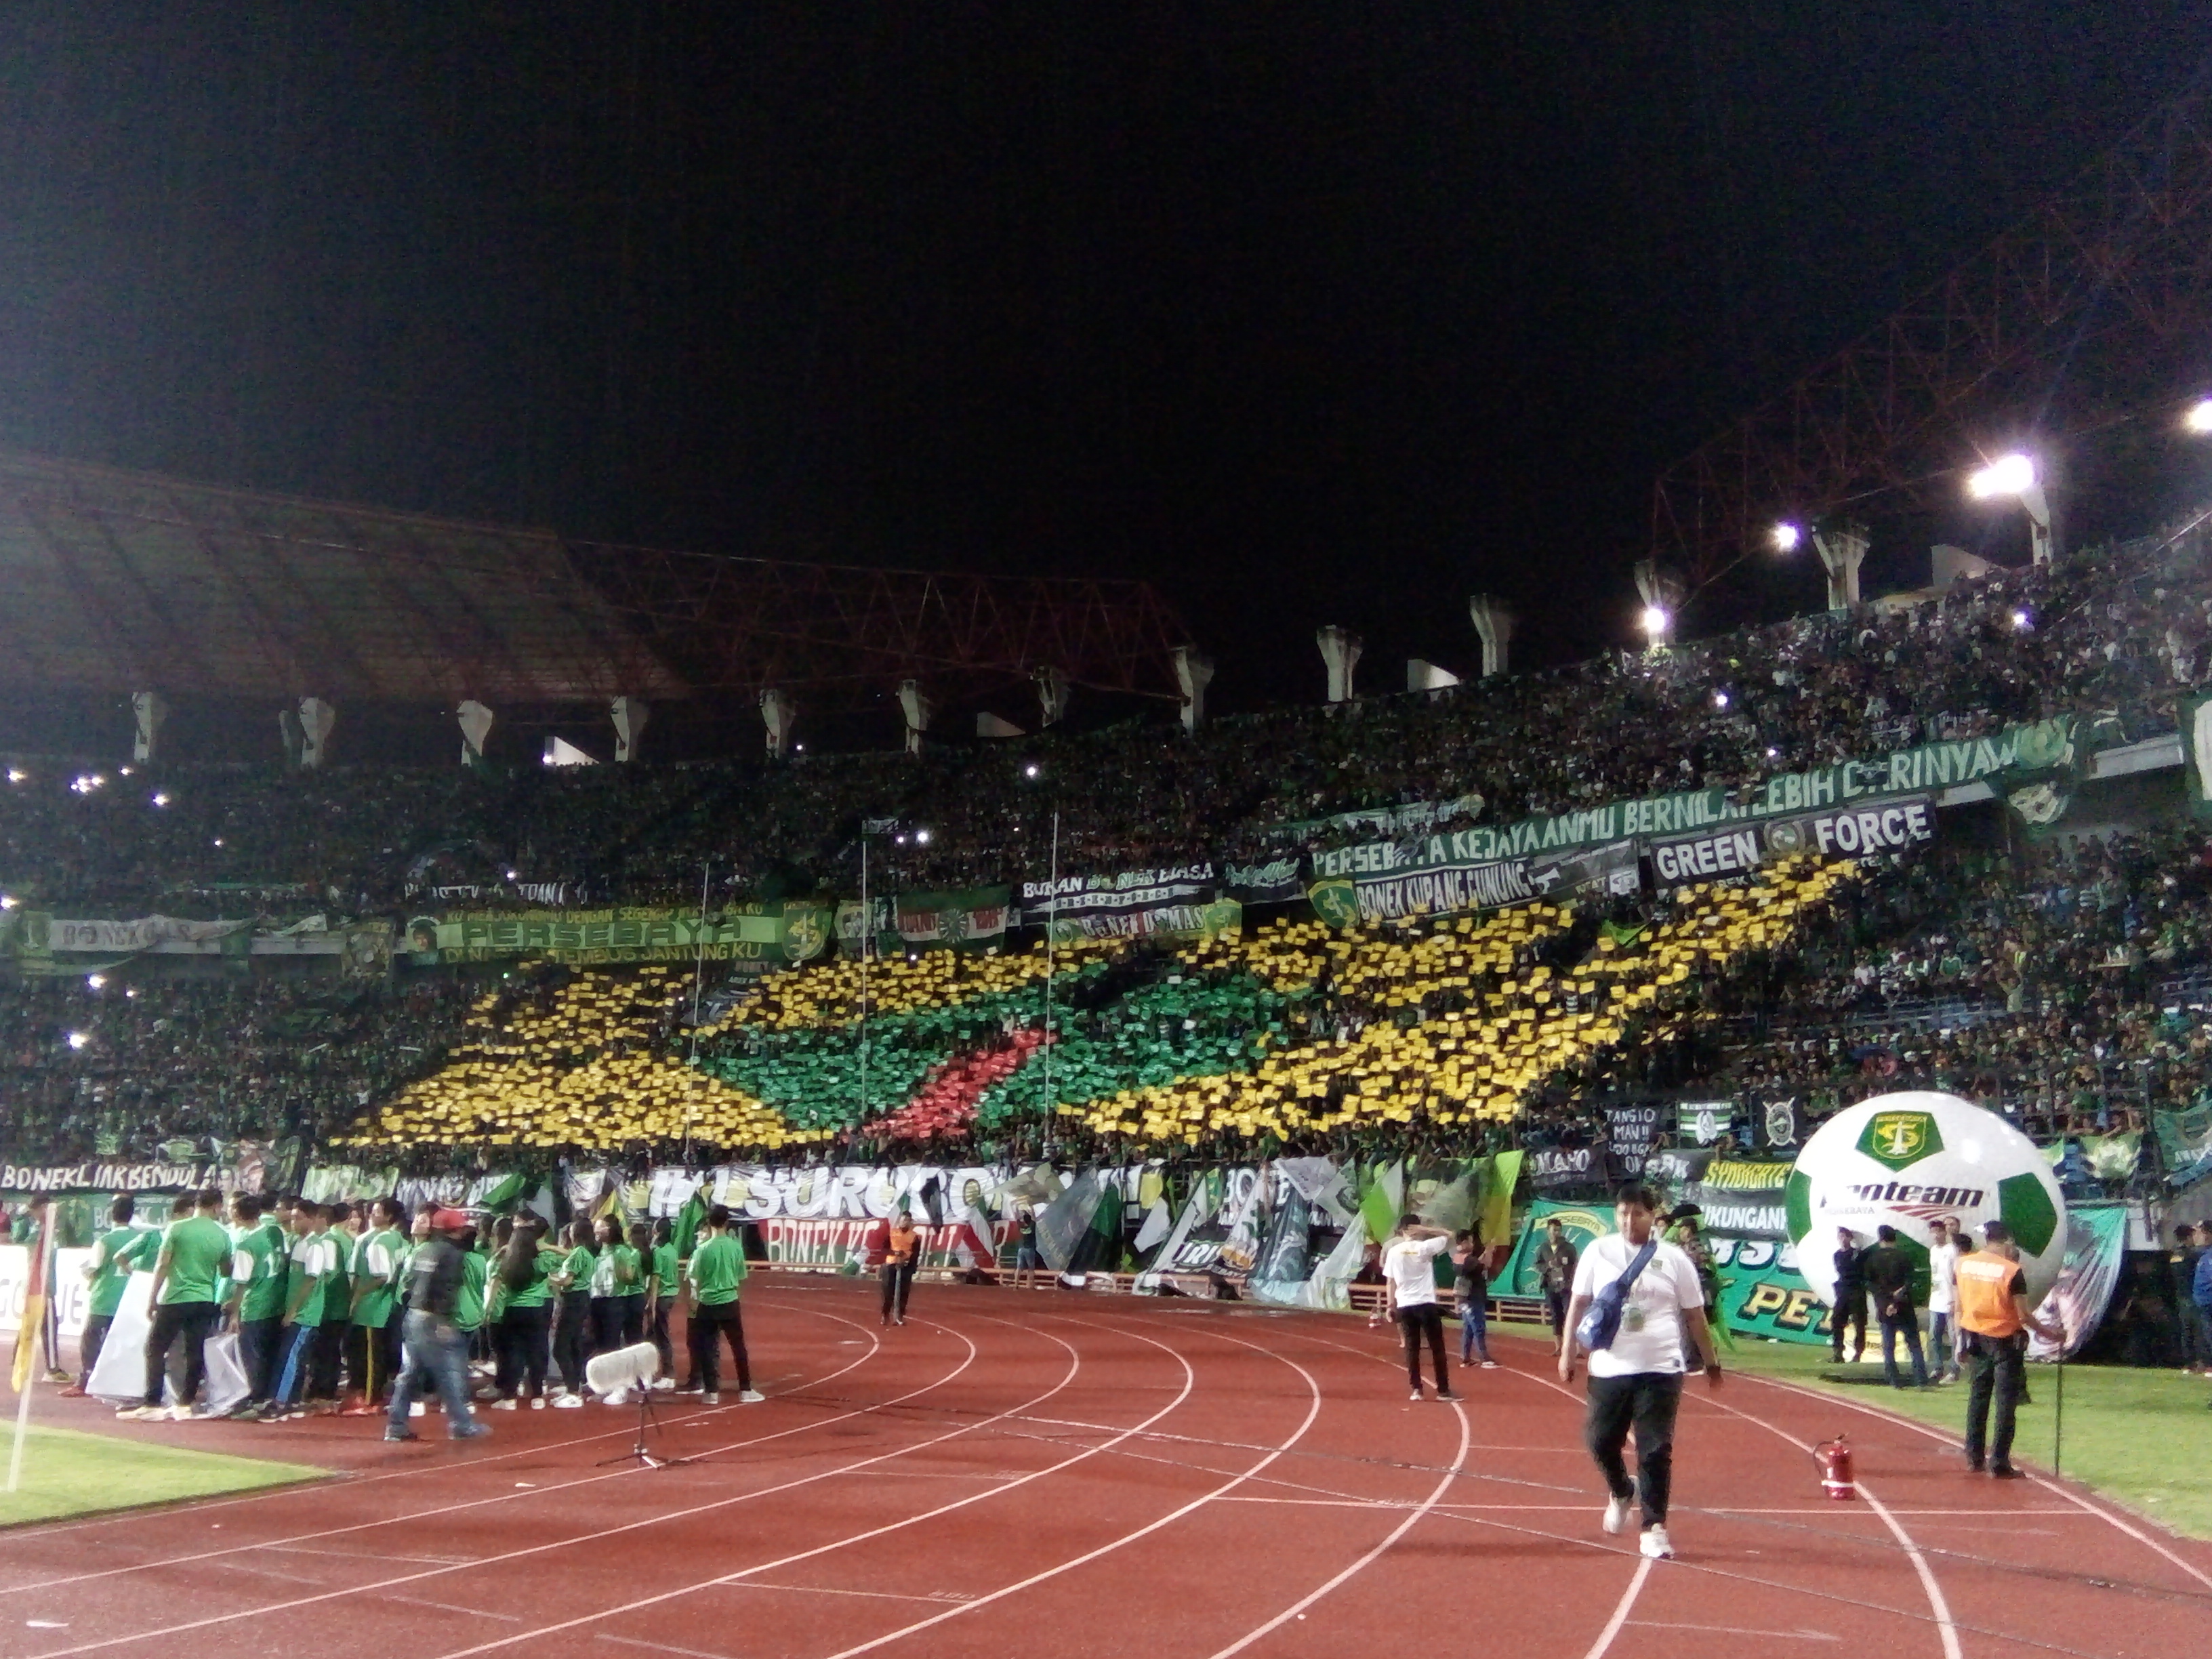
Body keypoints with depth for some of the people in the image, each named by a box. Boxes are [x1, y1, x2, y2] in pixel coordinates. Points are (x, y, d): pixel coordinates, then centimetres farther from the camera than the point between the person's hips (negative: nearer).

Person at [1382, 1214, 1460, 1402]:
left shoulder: (1393, 1251, 2)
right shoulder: (1424, 1247, -8)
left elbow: (1391, 1281, 4)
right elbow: (1449, 1235, 1)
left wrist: (1391, 1304, 11)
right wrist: (1425, 1230, -5)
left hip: (1405, 1305, 3)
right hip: (1426, 1303, -3)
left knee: (1412, 1347, 9)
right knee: (1437, 1347, 5)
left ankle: (1416, 1389, 6)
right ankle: (1443, 1390, 7)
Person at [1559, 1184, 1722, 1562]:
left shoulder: (1674, 1260, 0)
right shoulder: (1598, 1252, 2)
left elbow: (1695, 1315, 9)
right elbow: (1579, 1302, 7)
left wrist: (1711, 1362, 13)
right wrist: (1568, 1352, 3)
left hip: (1660, 1371, -1)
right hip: (1609, 1369, 2)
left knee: (1656, 1451, -3)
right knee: (1600, 1441, 6)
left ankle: (1654, 1527, 8)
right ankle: (1621, 1492, 36)